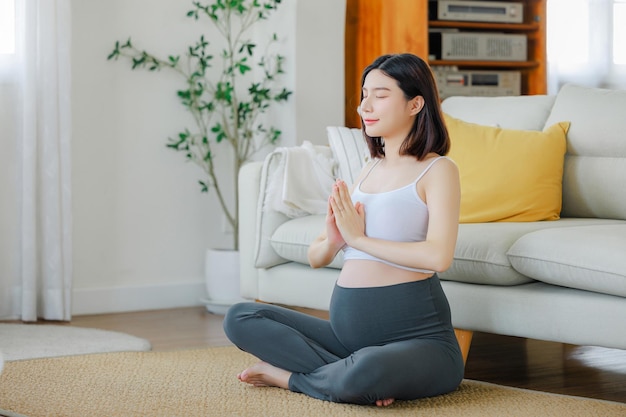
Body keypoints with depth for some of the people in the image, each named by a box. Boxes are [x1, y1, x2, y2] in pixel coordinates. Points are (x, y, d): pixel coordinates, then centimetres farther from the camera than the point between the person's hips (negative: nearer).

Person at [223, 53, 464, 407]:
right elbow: (316, 257, 17)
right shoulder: (370, 169, 17)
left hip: (417, 336, -7)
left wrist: (359, 238, -13)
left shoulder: (438, 169, -3)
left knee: (366, 371, -40)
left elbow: (439, 255, -22)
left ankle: (291, 377, -7)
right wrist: (332, 240, -7)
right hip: (348, 330, 7)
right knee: (240, 318, -3)